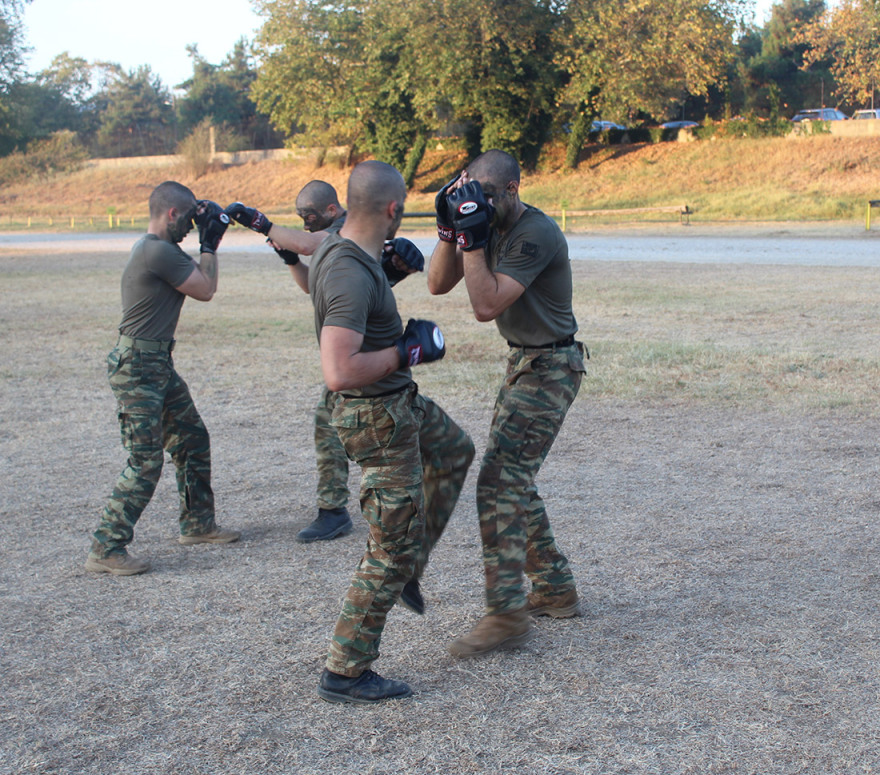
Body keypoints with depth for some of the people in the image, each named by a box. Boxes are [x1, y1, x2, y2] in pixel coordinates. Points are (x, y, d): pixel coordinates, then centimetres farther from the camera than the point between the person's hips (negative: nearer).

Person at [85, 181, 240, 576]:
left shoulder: (155, 248, 13)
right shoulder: (159, 252, -19)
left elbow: (192, 275, 20)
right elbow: (205, 289, -11)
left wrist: (207, 240, 12)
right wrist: (209, 243, 0)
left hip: (158, 365, 11)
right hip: (138, 369, -11)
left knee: (193, 441, 17)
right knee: (145, 462, -10)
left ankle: (197, 524, 30)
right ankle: (105, 550, -6)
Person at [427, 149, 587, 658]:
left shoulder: (535, 235, -22)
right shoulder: (487, 225, 5)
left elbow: (486, 305, -28)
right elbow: (438, 284, 3)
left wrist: (472, 238, -27)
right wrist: (450, 228, -9)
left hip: (549, 369, -10)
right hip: (524, 363, 10)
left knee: (500, 483, -15)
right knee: (514, 482, 14)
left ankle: (508, 616, -13)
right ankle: (556, 591, 26)